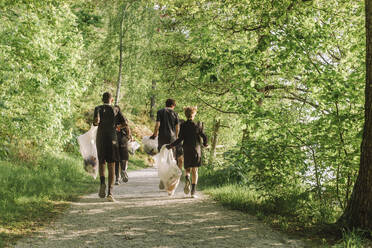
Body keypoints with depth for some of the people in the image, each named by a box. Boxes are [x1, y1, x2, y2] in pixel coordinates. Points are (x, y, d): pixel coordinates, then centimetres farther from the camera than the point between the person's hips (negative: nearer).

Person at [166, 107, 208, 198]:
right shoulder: (197, 126, -2)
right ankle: (193, 191, -2)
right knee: (195, 171, 6)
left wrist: (170, 145, -2)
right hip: (196, 150, 0)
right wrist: (205, 144, 16)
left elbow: (180, 139, -9)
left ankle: (187, 178, -20)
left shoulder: (183, 126, -3)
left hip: (187, 150, 0)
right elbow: (204, 137, -4)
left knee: (187, 169, 15)